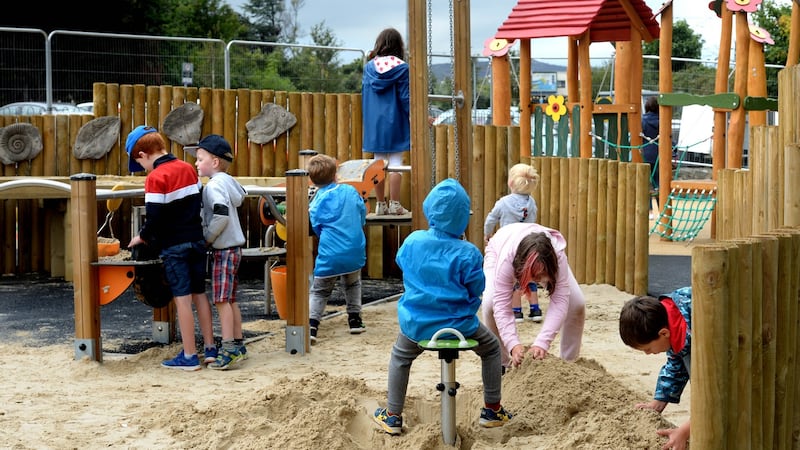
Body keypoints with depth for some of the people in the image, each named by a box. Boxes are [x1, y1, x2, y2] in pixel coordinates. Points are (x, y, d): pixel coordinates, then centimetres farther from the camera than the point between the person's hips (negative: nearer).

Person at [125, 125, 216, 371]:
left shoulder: (155, 178, -14)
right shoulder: (188, 168, 7)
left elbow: (154, 217, -16)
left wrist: (143, 237, 1)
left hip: (174, 246, -7)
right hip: (197, 240, 7)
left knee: (183, 299, -3)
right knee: (200, 294, 13)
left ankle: (189, 356, 0)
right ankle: (210, 348, 17)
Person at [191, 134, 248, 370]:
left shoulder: (214, 185, -15)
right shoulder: (227, 181, 13)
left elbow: (221, 216, -27)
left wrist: (206, 237, -13)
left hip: (224, 250, -10)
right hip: (233, 247, 10)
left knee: (222, 299, -8)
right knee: (229, 299, 14)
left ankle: (229, 349, -9)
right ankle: (238, 345, 19)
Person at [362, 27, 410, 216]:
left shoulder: (369, 67, 3)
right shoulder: (401, 68, -8)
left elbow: (364, 96, 9)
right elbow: (406, 98, -8)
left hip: (374, 123, 4)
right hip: (395, 122, -4)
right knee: (396, 163, -1)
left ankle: (380, 204, 12)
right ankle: (394, 204, -1)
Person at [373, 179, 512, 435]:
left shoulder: (412, 241, -10)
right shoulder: (468, 254, -18)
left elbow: (401, 263, 9)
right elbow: (477, 290, -7)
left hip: (417, 324, 2)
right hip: (459, 324, -2)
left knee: (400, 357, 33)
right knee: (491, 349, 29)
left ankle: (393, 416, 34)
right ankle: (492, 410, 31)